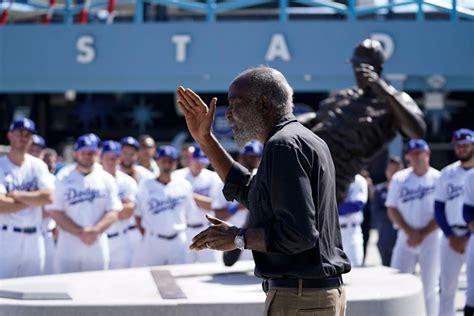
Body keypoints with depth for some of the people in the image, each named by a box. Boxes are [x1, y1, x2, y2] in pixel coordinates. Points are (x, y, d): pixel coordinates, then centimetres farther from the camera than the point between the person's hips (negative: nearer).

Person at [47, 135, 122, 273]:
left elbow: (113, 212, 3)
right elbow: (55, 212, -3)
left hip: (98, 247, 2)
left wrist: (95, 230, -14)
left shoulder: (107, 180, 8)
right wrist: (80, 232, -13)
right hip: (68, 247, -1)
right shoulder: (63, 180, 2)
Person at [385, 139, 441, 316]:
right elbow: (392, 210, 3)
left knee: (430, 286, 3)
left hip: (431, 238, -2)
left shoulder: (438, 179, -1)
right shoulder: (399, 179, 4)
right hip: (405, 238, 2)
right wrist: (410, 232, -9)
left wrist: (422, 234, -11)